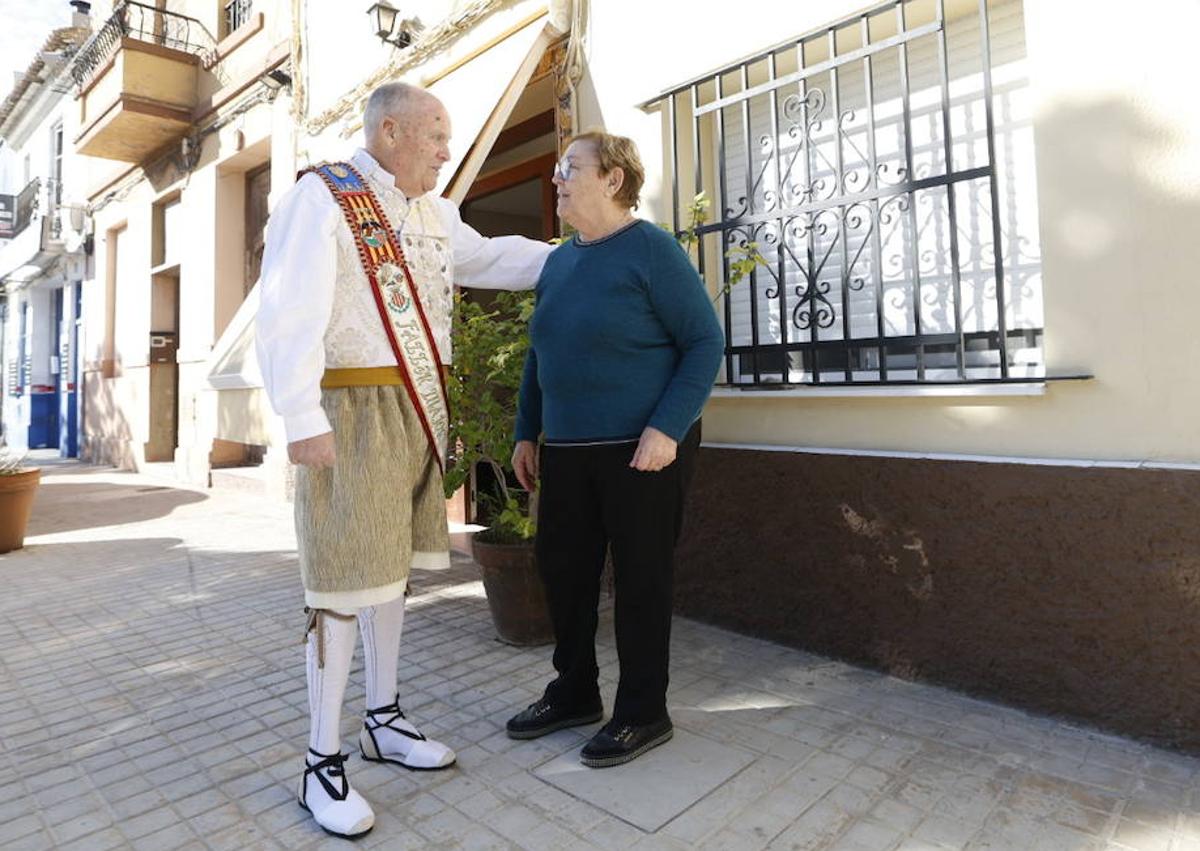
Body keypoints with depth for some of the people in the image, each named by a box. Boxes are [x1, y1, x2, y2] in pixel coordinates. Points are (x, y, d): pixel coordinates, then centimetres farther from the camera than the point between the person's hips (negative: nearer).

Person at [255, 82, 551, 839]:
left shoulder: (433, 213, 15)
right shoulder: (321, 198, -7)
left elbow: (491, 259, 30)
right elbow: (288, 313, -16)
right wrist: (303, 419, -24)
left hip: (418, 410, 8)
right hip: (352, 409, -7)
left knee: (393, 562, 12)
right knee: (347, 576, -6)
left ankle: (383, 721, 26)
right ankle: (323, 761, 9)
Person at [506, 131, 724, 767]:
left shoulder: (651, 250, -8)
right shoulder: (558, 262, 13)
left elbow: (705, 342, -11)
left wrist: (667, 429, -20)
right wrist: (526, 432, 17)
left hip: (643, 450, -7)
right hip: (566, 451, 7)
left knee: (640, 577, 3)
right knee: (563, 569, 12)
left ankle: (643, 713, 22)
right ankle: (574, 692, 32)